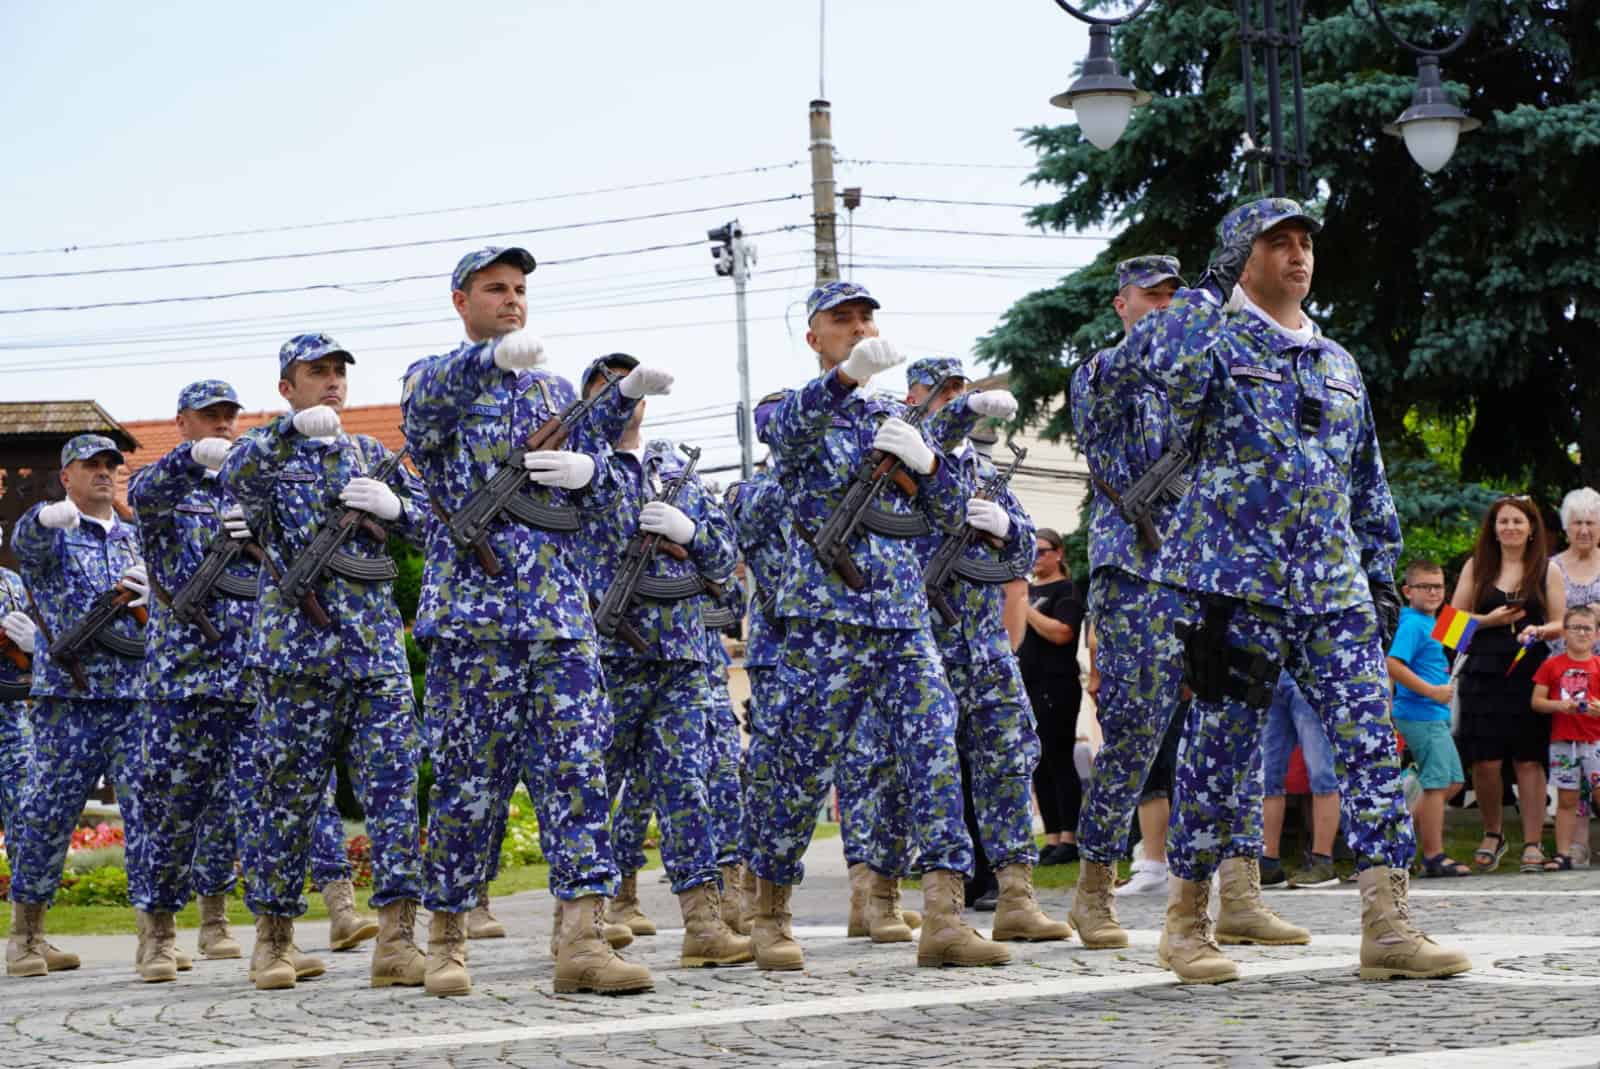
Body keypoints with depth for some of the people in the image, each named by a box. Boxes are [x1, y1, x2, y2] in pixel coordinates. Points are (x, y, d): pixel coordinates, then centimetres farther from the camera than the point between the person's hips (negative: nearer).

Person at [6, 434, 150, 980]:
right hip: (68, 694, -4)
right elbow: (27, 541, -22)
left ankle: (159, 938, -5)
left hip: (136, 694, 4)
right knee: (48, 812, 1)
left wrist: (144, 597, -1)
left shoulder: (134, 538, 19)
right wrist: (47, 518, -47)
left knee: (148, 811, -6)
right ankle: (26, 936, 14)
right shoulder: (51, 530, 3)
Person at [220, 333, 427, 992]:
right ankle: (273, 938, 11)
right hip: (297, 646, -3)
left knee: (394, 786, -7)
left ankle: (397, 938, -10)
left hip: (377, 647, 3)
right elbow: (235, 478, -14)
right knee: (287, 794, 0)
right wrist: (295, 428, -28)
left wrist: (394, 506, -1)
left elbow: (429, 525, 21)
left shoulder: (371, 455, 20)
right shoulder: (267, 450, 8)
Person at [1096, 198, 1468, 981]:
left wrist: (1382, 578, 17)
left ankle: (1389, 926, -9)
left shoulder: (1338, 364, 21)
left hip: (1335, 590, 5)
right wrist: (1207, 295, -12)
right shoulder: (1212, 336, 3)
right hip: (1238, 579, -5)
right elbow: (1158, 366, -23)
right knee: (1221, 747, -1)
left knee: (1371, 743, -6)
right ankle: (1186, 922, 11)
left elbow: (1368, 485, 24)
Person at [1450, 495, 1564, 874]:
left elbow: (1562, 624, 7)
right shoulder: (1476, 567, 10)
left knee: (1529, 760, -2)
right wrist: (1490, 621, -7)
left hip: (1530, 675, -1)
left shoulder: (1548, 570, 8)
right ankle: (1492, 834, 17)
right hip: (1484, 674, 1)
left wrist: (1539, 631, -14)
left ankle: (1533, 843, 4)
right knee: (1485, 762, -3)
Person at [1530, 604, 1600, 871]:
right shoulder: (1552, 666, 6)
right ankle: (1563, 855, 9)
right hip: (1562, 741, 1)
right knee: (1566, 799, 6)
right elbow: (1536, 701, 4)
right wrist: (1560, 705, -13)